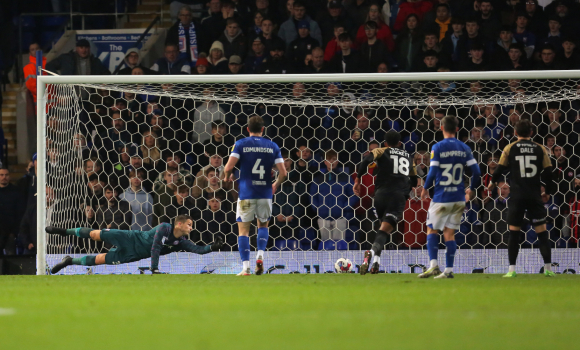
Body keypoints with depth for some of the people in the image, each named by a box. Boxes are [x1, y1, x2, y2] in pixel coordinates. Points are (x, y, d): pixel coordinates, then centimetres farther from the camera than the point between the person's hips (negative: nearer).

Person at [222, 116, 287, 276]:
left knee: (243, 229, 4)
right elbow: (283, 173, 0)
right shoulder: (272, 146, 4)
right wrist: (275, 184, 20)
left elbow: (228, 167, -11)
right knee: (263, 225, 24)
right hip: (265, 193, 2)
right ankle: (260, 256, 2)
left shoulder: (240, 144, -2)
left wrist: (227, 177, 12)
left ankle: (245, 267, -7)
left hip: (246, 194, -2)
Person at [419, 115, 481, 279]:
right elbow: (476, 171, 1)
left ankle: (433, 265, -5)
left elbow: (432, 173, -12)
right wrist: (472, 189, 19)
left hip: (441, 198, -4)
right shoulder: (464, 148, 3)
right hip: (458, 198, 4)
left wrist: (425, 188, 6)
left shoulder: (438, 148, -9)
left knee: (432, 230, 8)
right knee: (449, 233, 10)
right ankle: (448, 270, 5)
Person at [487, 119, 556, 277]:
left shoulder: (510, 149, 2)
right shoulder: (540, 149, 4)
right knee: (542, 231, 4)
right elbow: (548, 172, 3)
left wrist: (493, 182, 25)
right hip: (535, 195, 1)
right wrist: (549, 191, 17)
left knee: (514, 231, 6)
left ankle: (512, 269, 0)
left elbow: (500, 169, 5)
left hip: (517, 195, -1)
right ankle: (548, 268, 0)